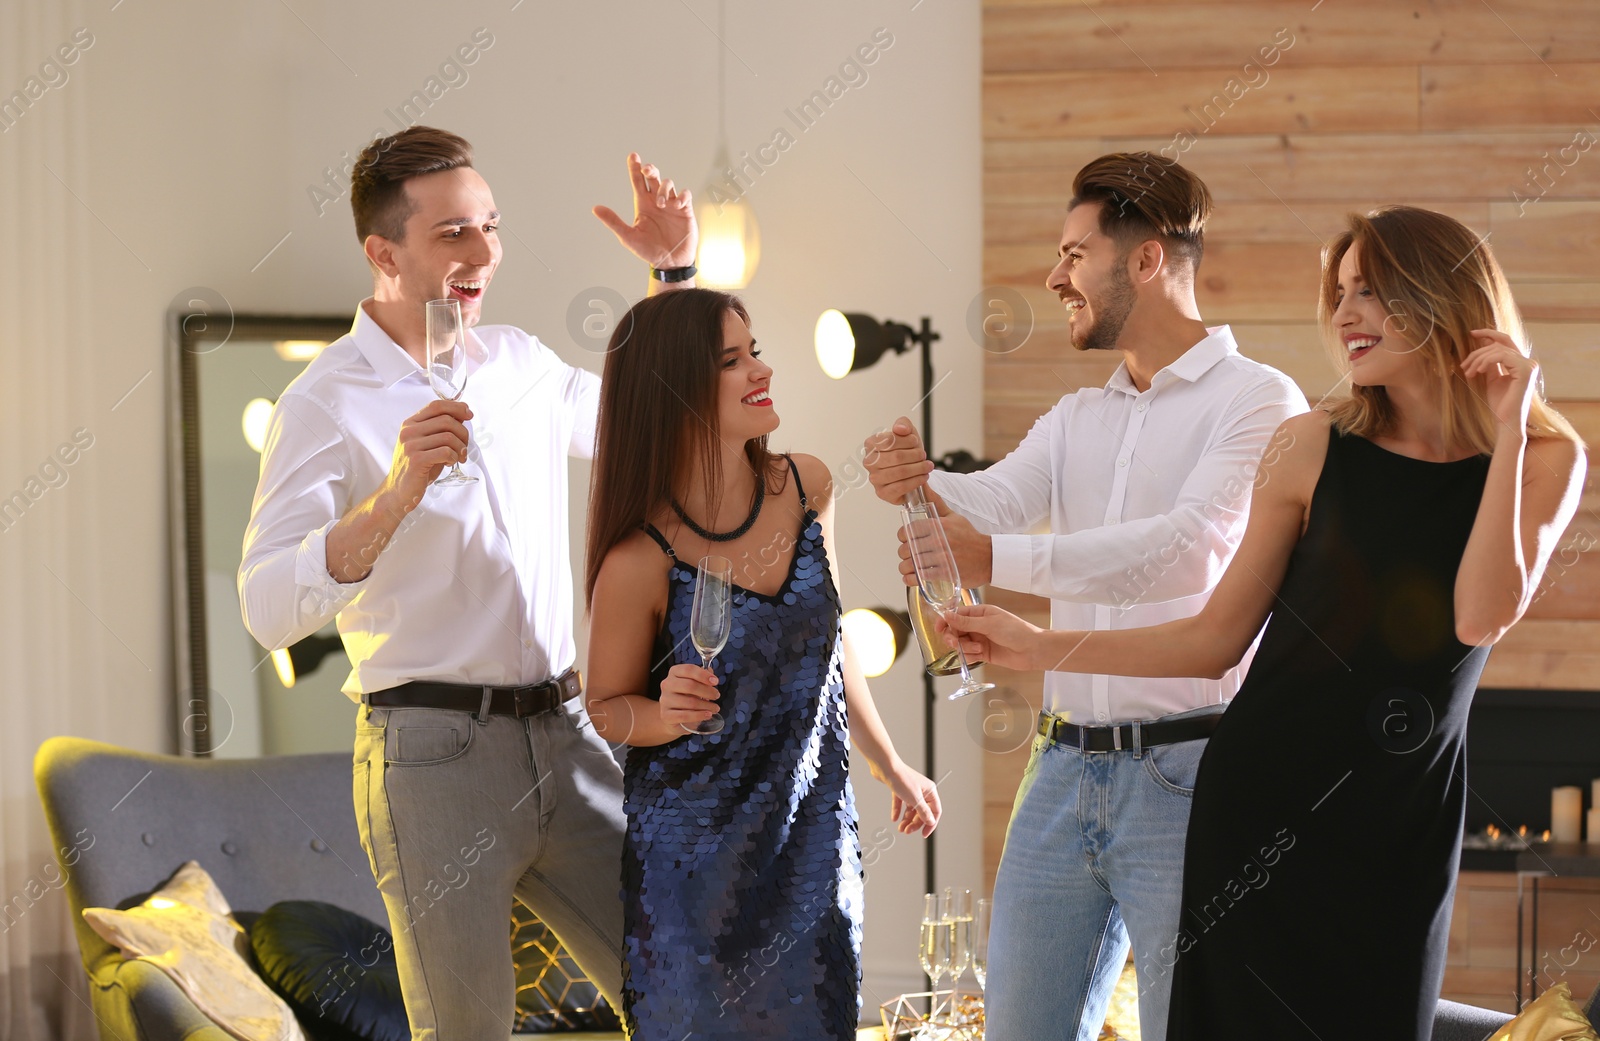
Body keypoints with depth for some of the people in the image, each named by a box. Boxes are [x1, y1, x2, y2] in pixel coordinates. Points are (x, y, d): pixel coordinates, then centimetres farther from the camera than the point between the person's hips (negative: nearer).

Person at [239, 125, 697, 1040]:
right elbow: (270, 611, -18)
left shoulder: (520, 362, 13)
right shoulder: (328, 404, -7)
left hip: (566, 735, 6)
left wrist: (675, 271, 19)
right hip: (436, 750, -6)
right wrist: (394, 497, -31)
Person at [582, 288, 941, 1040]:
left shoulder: (806, 487, -6)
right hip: (694, 857, -4)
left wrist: (890, 766, 18)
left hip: (814, 837, 4)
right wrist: (666, 715, -26)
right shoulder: (639, 562, -20)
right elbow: (607, 707, -4)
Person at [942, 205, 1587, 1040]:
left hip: (1401, 821, 0)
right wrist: (1035, 648, -2)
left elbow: (1483, 617, -19)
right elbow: (1215, 639, 3)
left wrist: (1510, 429, -16)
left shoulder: (1545, 460, -2)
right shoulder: (1315, 446, -2)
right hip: (1263, 798, 0)